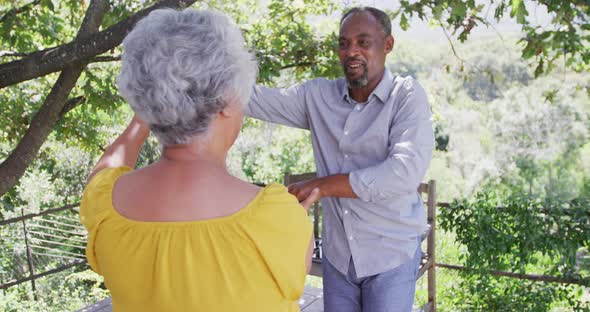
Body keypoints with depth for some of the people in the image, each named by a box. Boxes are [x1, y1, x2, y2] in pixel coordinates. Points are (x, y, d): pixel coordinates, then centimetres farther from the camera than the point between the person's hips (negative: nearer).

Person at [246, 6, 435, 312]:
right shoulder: (318, 95, 1)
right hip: (336, 253, 4)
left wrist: (322, 185, -22)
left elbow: (406, 171, -24)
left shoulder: (407, 95, -11)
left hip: (391, 255, -3)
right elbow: (257, 99, 0)